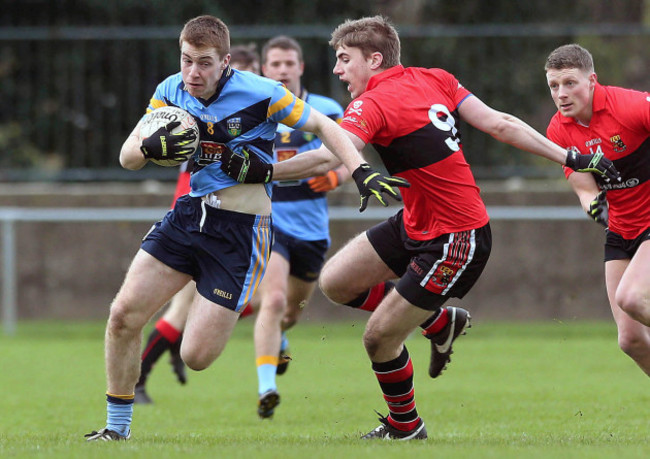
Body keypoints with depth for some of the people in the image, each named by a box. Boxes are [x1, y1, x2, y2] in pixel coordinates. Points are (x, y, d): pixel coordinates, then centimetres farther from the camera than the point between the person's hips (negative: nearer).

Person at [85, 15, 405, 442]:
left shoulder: (259, 93, -16)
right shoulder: (170, 92, 0)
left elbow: (322, 126, -5)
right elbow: (127, 155, 2)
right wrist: (152, 147, -22)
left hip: (241, 227, -5)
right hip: (189, 213, 5)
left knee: (196, 357, -9)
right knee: (123, 315, -7)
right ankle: (117, 427, 10)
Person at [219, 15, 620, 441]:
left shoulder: (373, 104, -19)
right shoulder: (434, 79, 3)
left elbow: (328, 158, -35)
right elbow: (500, 125, -1)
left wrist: (261, 169, -41)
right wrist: (571, 157, 1)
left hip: (455, 243, -9)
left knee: (378, 337, 1)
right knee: (336, 282, 8)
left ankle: (405, 426, 23)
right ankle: (439, 321, 25)